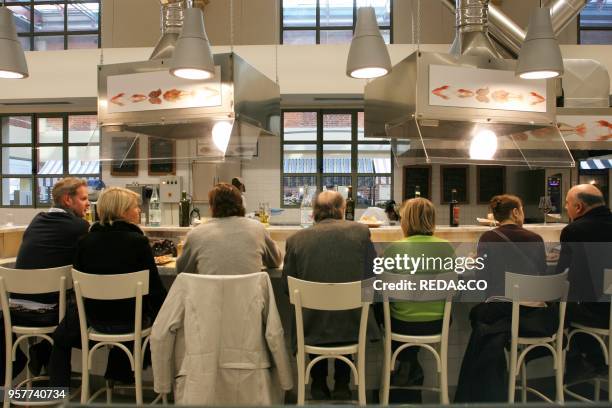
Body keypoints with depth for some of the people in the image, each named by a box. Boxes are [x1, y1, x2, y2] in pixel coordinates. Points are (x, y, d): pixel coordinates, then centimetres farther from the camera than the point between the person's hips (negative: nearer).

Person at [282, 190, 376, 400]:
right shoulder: (360, 231, -6)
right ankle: (341, 384, 37)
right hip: (352, 329, 1)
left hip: (311, 331, 0)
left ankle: (319, 383, 40)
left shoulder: (296, 239, -6)